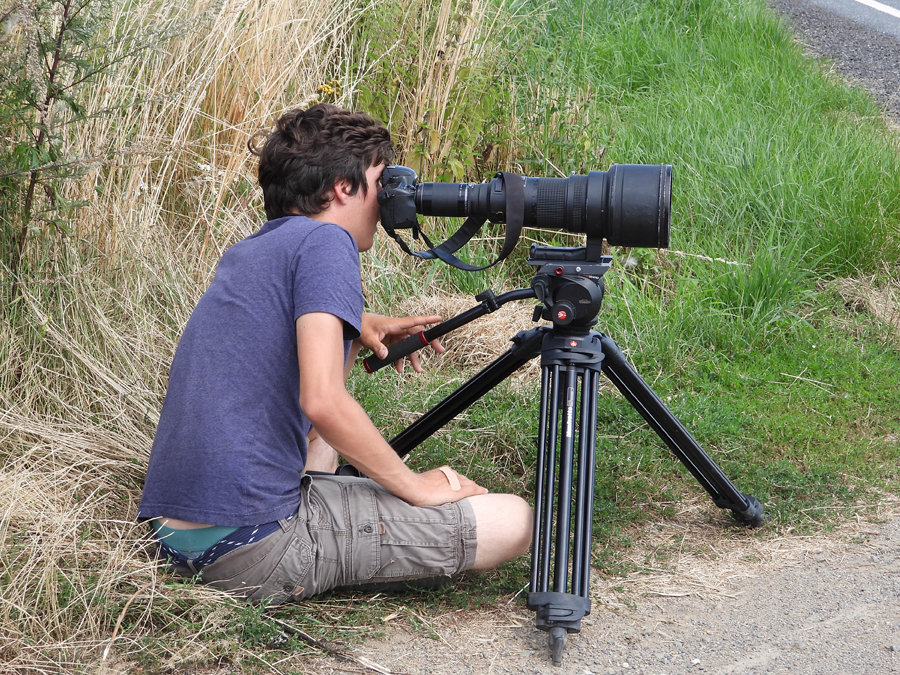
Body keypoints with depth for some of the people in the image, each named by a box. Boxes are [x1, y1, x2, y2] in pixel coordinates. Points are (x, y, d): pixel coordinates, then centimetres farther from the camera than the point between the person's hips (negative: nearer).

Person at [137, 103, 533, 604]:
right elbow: (322, 401, -21)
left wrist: (359, 327, 21)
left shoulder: (244, 254, 17)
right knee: (513, 523, -8)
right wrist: (415, 486, -8)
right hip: (255, 550, -9)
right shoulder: (326, 241, -8)